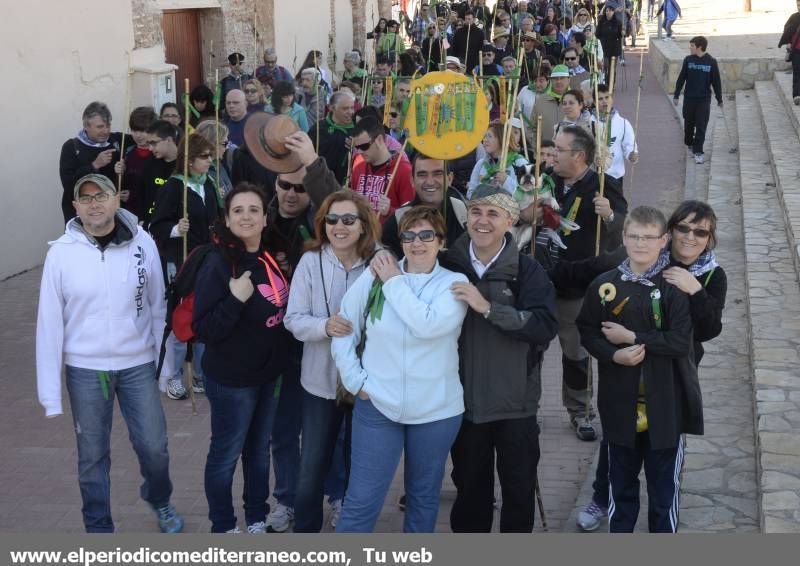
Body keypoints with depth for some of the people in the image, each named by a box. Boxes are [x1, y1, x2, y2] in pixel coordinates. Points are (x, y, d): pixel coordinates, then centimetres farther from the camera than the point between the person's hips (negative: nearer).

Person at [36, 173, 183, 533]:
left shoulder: (143, 244, -7)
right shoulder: (62, 252, -10)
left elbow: (158, 308, 2)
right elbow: (49, 323, -7)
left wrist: (167, 364, 5)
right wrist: (50, 392, -7)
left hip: (139, 365, 1)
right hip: (85, 370, -1)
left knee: (154, 447, 9)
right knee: (92, 455, 10)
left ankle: (159, 500, 41)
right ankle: (98, 528, 29)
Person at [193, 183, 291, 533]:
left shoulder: (270, 258, 0)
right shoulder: (218, 264, -20)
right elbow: (203, 329, -23)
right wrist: (235, 299, -34)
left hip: (269, 372, 7)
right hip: (232, 378, -7)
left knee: (259, 449, 20)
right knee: (226, 453, 8)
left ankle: (257, 518, 37)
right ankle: (223, 527, 26)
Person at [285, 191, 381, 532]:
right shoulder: (310, 261, -8)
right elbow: (293, 319, -9)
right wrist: (325, 326, -28)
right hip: (321, 381, 0)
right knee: (311, 468, 9)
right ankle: (304, 530, 30)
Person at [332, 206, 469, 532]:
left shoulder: (454, 284, -3)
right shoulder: (375, 277, -2)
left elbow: (428, 325, -22)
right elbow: (344, 329, 5)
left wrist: (395, 283, -12)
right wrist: (356, 380, -3)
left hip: (436, 409, 1)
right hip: (377, 405, -1)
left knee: (424, 496, 17)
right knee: (362, 500, -1)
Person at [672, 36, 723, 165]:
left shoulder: (711, 62, -5)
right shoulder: (688, 60, -1)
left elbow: (716, 82, 2)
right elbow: (681, 78, 6)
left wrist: (719, 99, 7)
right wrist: (676, 95, 6)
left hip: (704, 100, -2)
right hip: (689, 98, 2)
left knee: (701, 126, -4)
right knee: (689, 123, 13)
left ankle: (698, 151, -1)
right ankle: (690, 144, 36)